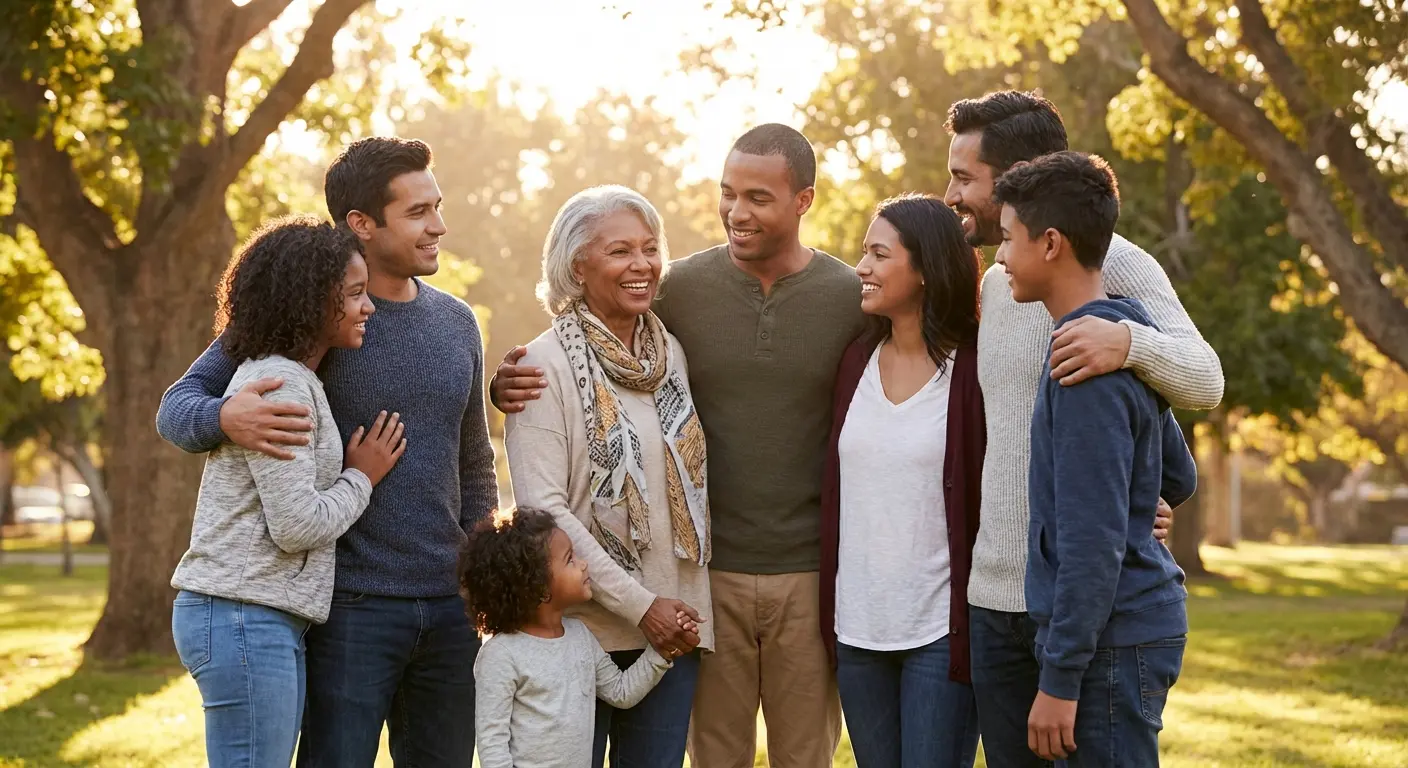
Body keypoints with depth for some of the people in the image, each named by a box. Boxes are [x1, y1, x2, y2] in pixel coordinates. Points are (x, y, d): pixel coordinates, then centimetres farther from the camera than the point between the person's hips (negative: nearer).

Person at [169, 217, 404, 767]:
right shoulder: (279, 387, -14)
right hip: (244, 617, -10)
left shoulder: (297, 381, 18)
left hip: (270, 620, 10)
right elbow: (297, 527, -18)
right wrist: (362, 477, -3)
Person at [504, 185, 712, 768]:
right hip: (584, 627, -5)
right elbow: (543, 510, -14)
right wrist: (639, 605, -16)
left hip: (672, 630, 5)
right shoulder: (546, 365, -8)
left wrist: (689, 609, 7)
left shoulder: (671, 353, 9)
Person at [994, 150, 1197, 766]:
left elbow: (1094, 538, -21)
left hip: (1111, 641, -10)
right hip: (1144, 622, 10)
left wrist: (1060, 677, -18)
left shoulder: (1088, 362, -18)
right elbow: (1178, 481, 22)